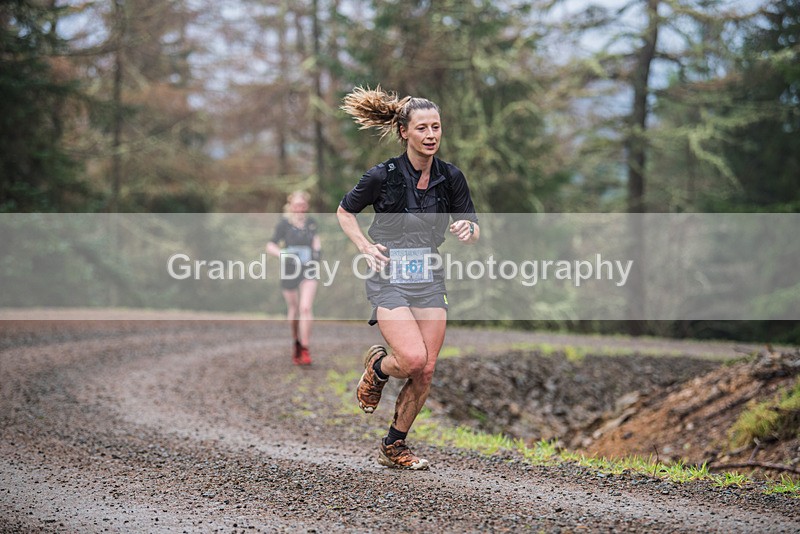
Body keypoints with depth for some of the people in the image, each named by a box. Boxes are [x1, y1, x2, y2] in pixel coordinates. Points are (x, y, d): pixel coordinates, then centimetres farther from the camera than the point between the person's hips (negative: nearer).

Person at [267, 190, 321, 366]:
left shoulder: (311, 222, 4)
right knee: (293, 310, 10)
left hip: (308, 272, 1)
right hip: (289, 272, -1)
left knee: (306, 308, -14)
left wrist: (317, 250, 4)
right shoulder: (284, 224, -6)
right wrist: (284, 254, -24)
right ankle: (296, 340, 38)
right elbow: (270, 246, -8)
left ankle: (305, 351, -13)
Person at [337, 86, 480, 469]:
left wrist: (467, 230, -15)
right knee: (413, 360, -21)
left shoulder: (450, 177, 0)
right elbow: (344, 212, 6)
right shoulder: (382, 176, -10)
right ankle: (377, 367, 15)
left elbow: (473, 229, 9)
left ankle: (393, 448, 15)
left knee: (426, 371, -1)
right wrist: (364, 247, -8)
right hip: (389, 279, -4)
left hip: (429, 280, 4)